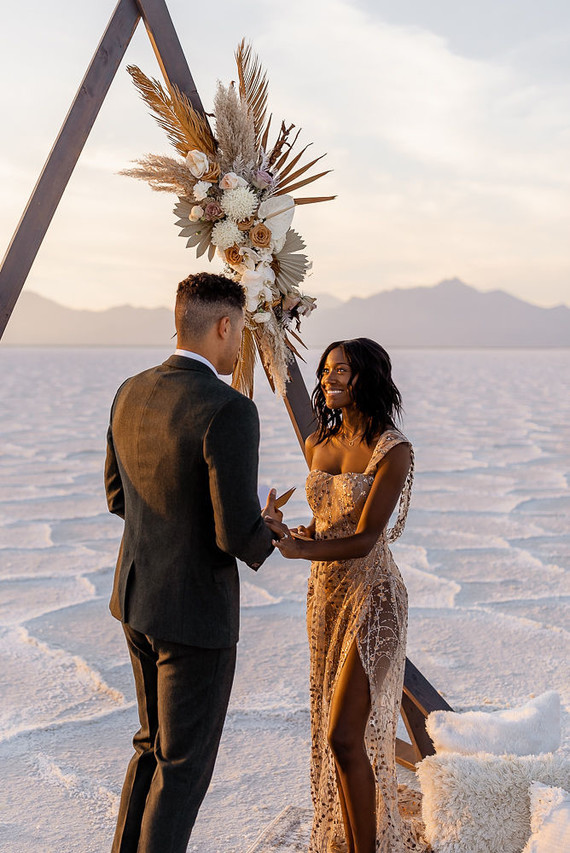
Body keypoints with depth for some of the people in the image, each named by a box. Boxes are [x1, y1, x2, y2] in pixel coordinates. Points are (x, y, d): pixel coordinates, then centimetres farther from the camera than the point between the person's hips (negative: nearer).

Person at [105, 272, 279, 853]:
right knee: (184, 762, 10)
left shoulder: (131, 394, 1)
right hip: (196, 611, -8)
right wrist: (265, 533, -1)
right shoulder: (229, 412, -25)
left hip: (137, 597, 8)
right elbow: (238, 535, -25)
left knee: (156, 744, 25)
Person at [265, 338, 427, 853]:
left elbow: (364, 539, -21)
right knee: (334, 730, 15)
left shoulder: (392, 449, -15)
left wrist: (298, 550, -36)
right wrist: (287, 534, -7)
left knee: (344, 737, -7)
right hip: (325, 592, 7)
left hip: (371, 597, -7)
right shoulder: (318, 444, 6)